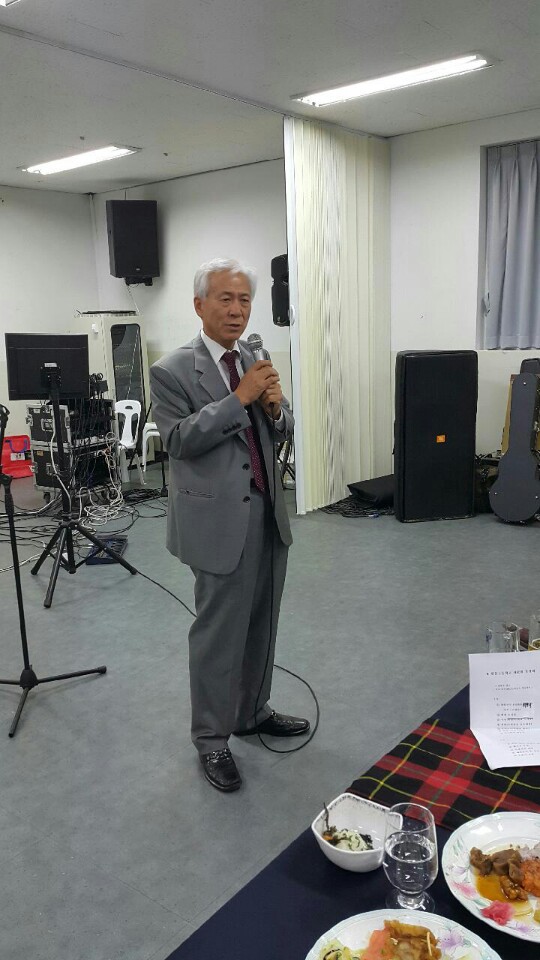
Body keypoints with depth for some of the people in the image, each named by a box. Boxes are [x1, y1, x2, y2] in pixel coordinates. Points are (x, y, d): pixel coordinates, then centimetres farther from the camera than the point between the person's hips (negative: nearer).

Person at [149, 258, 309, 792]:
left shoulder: (256, 364, 10)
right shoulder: (171, 372, -8)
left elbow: (281, 435, 11)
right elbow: (179, 440, -17)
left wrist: (276, 409, -11)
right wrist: (240, 398, -22)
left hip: (268, 512, 6)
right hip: (220, 519, -6)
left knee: (261, 623, 16)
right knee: (219, 631, 3)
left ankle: (252, 712, 36)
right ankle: (211, 739, 21)